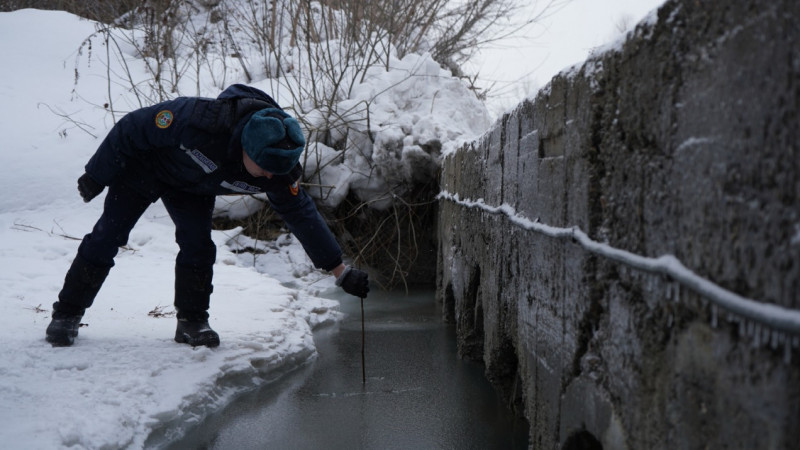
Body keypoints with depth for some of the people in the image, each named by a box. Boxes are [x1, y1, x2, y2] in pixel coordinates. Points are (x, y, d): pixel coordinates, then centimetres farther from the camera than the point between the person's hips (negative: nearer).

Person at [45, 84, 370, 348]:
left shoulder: (278, 167, -29)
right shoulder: (198, 119, -44)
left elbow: (301, 214, -18)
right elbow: (131, 129, -29)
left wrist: (339, 270, -18)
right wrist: (96, 176, -17)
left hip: (193, 189, 3)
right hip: (142, 166, -3)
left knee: (198, 245, -11)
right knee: (106, 239, -2)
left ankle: (192, 321, 6)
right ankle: (67, 314, 14)